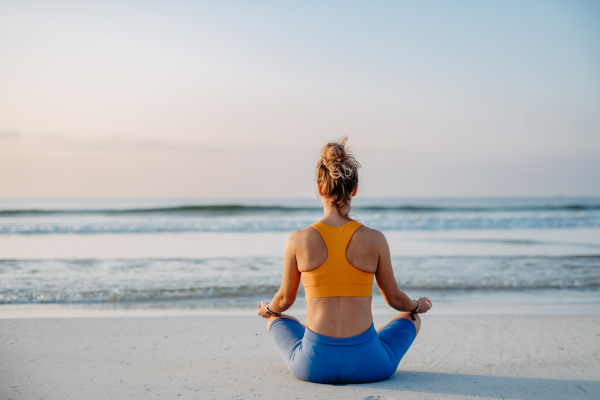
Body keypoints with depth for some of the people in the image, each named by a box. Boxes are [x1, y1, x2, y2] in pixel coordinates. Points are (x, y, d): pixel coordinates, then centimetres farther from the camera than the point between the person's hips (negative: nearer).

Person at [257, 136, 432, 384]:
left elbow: (285, 299, 7)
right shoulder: (375, 240, -7)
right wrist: (418, 306, 30)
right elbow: (394, 299, 6)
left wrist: (266, 310, 32)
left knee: (276, 320, 34)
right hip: (367, 364, 0)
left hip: (314, 365, 1)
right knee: (412, 318, 30)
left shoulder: (299, 240, -7)